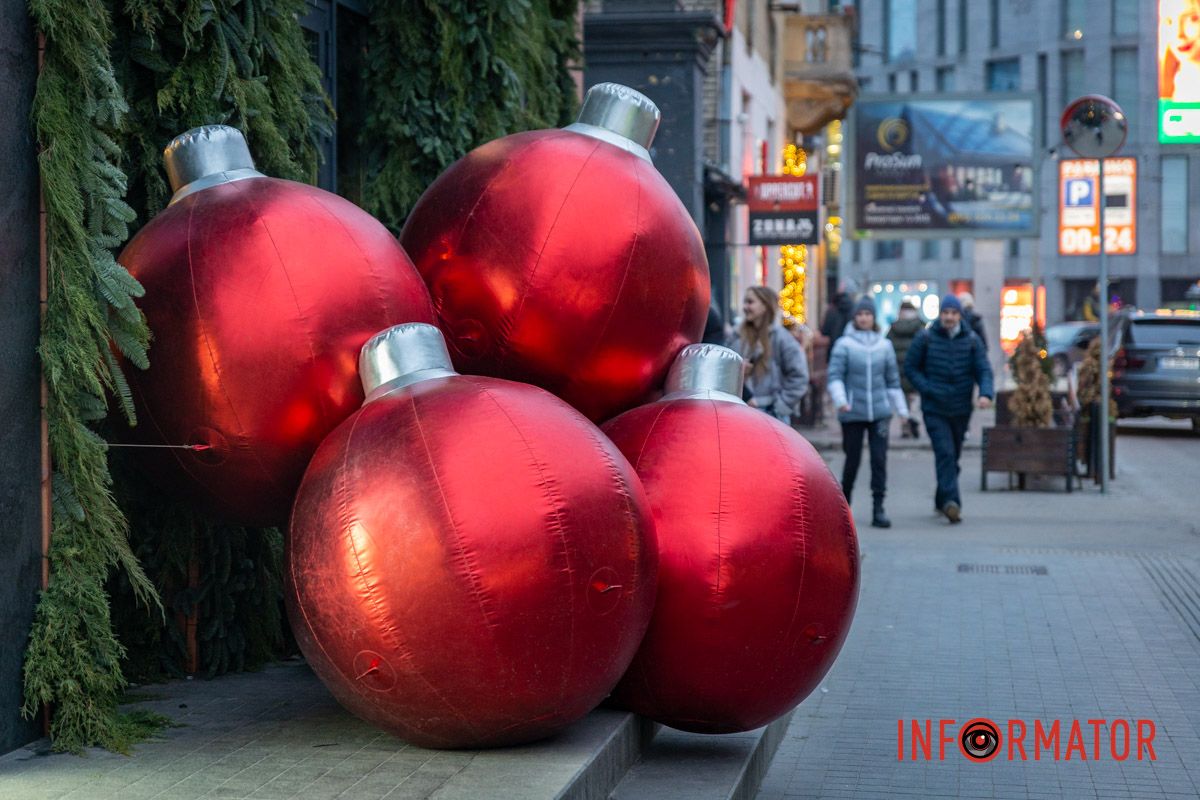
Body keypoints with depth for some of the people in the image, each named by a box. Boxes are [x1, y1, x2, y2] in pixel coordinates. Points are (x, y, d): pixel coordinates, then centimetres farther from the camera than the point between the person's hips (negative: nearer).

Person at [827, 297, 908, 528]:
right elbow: (835, 376, -6)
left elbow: (892, 379, 16)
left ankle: (878, 509, -4)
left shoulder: (884, 345, 10)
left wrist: (901, 408, 17)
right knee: (853, 459, 5)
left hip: (879, 411, 2)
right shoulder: (844, 345, -1)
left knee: (879, 459, -5)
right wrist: (840, 400, -21)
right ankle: (843, 504, 26)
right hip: (853, 414, -2)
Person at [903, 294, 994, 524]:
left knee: (953, 456, 13)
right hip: (934, 409, -3)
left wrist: (986, 393, -22)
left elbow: (984, 369, -2)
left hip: (961, 409, 3)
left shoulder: (971, 340, 3)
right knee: (945, 453, -17)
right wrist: (927, 389, -12)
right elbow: (911, 368, 2)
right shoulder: (925, 338, -3)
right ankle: (951, 501, -26)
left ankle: (942, 500, 30)